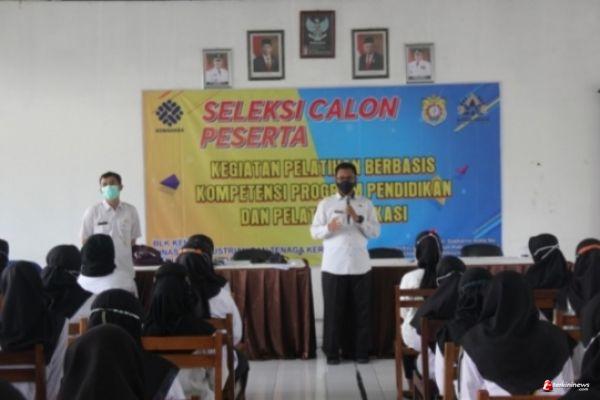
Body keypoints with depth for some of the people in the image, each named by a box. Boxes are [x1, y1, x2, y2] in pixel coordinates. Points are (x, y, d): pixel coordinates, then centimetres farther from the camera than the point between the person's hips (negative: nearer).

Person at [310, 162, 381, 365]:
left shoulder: (366, 204, 8)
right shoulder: (325, 204, 5)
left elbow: (375, 232, 3)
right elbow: (314, 232, 2)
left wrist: (358, 219, -12)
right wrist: (328, 228, -19)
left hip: (360, 266, 1)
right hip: (333, 266, -1)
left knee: (361, 310, 6)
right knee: (333, 310, 3)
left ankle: (360, 351, 17)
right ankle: (332, 352, 12)